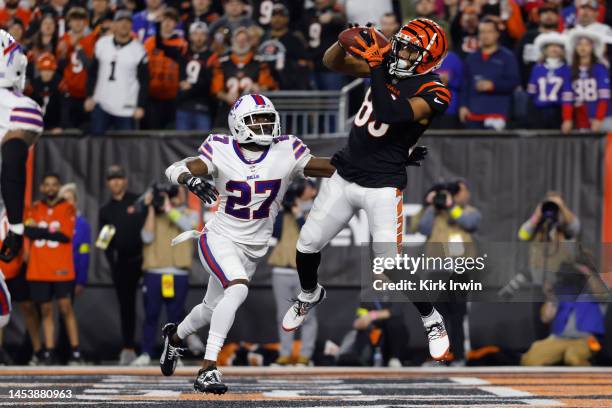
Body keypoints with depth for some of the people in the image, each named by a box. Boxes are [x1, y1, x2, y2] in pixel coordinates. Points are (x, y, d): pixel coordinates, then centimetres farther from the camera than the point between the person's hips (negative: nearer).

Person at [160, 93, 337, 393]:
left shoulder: (285, 152, -10)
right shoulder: (222, 151, -13)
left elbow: (335, 168, -9)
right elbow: (176, 169, -21)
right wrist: (191, 180, -43)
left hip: (253, 249, 4)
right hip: (219, 239, -4)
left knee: (213, 309, 20)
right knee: (238, 288, -31)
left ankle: (175, 336, 54)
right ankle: (208, 369, -28)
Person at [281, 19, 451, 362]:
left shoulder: (431, 93, -17)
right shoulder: (387, 65, 2)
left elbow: (391, 114, -31)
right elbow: (332, 63, 2)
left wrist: (377, 69, -32)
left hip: (383, 187, -6)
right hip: (345, 177, 6)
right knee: (307, 245, 11)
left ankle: (432, 320, 14)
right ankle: (310, 294, 42)